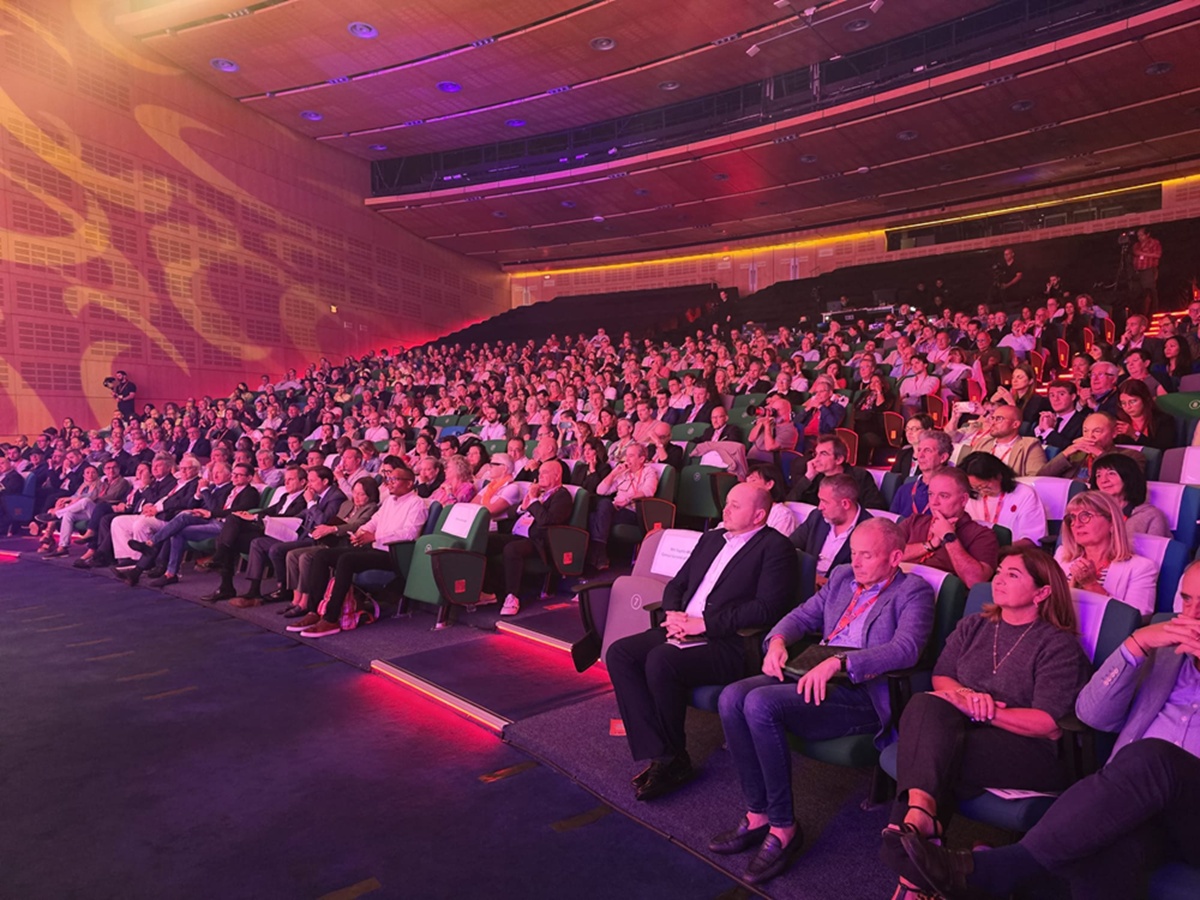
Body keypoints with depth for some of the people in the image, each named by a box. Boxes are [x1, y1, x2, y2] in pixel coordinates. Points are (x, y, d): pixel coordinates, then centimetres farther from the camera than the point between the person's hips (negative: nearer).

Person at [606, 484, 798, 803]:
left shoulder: (775, 547, -3)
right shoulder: (711, 538, 21)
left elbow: (766, 609, -15)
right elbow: (676, 584, 23)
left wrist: (704, 622, -16)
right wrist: (674, 614, 0)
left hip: (729, 644, -8)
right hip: (684, 630, 8)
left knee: (661, 660, -31)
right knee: (620, 653, -13)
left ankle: (674, 758, -8)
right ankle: (658, 754, -11)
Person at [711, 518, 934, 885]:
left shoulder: (913, 591, -1)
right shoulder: (842, 577, 20)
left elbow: (905, 648, -18)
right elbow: (802, 616, 23)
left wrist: (838, 662, -30)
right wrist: (778, 640, -1)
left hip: (864, 693, -7)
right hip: (814, 676, 7)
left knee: (761, 704, -29)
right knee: (732, 697, -17)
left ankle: (782, 827, -13)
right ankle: (758, 813, -5)